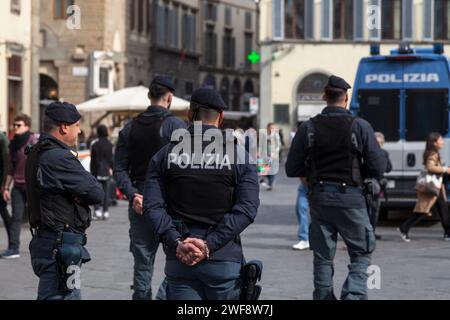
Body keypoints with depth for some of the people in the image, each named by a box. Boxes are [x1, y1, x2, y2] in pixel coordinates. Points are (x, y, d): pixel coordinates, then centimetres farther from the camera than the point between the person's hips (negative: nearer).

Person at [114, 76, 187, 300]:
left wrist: (132, 195, -4)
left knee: (143, 260, 10)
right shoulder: (175, 125, -7)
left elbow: (119, 168, 3)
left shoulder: (130, 128, 9)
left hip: (139, 203, 5)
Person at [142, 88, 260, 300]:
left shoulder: (165, 155, 5)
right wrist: (209, 245, -14)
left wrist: (176, 242, -11)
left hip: (178, 259, 2)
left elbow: (152, 206, -6)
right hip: (223, 259, -1)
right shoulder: (239, 155, -1)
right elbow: (247, 209, -11)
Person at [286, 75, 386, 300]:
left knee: (323, 257, 12)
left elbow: (292, 169, 0)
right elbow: (378, 168, -7)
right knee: (361, 254, 8)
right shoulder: (360, 127, -8)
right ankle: (354, 294, -12)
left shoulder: (308, 128, -2)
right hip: (350, 198, -2)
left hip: (320, 197, 2)